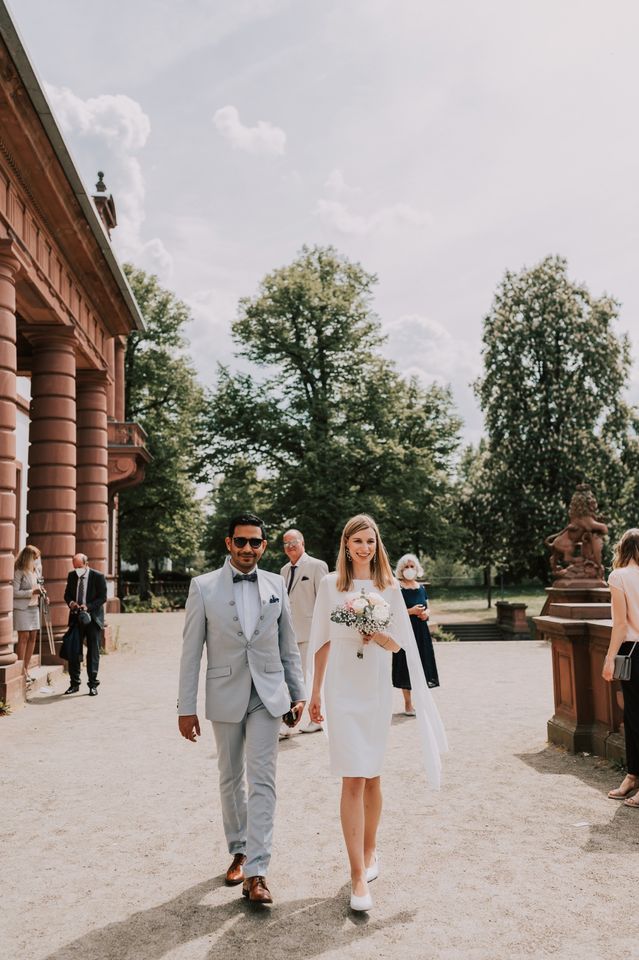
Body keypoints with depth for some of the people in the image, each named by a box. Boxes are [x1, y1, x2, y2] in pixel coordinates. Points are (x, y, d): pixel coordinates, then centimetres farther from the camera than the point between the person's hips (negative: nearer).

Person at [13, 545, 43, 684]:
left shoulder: (35, 570, 12)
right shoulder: (19, 572, -11)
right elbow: (15, 592, -15)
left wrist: (41, 595, 7)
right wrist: (32, 592, -20)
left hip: (34, 607, 7)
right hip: (22, 608, -7)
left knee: (33, 637, 6)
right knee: (24, 637, -6)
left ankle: (26, 668, 13)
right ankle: (21, 670, -1)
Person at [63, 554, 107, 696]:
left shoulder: (98, 576, -9)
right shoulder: (72, 575, 5)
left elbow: (103, 597, -8)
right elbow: (67, 594, 13)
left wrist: (88, 606, -21)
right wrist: (70, 602, -9)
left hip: (93, 619, -4)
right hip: (76, 618, 4)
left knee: (93, 652, 1)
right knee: (74, 651, 4)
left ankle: (93, 684, 8)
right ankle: (74, 683, 15)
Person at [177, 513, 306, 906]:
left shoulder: (277, 585, 2)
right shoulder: (204, 586, -5)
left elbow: (289, 645, 8)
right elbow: (191, 651, -4)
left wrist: (298, 693, 8)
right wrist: (186, 708, -4)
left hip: (267, 695, 0)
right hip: (225, 696, 0)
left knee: (262, 779, -5)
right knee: (230, 779, 15)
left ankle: (256, 871, 0)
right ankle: (239, 852, 33)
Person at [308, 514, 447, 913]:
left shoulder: (389, 586, 3)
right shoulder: (331, 584, 1)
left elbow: (399, 642, 6)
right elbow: (323, 640, 5)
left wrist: (378, 635, -16)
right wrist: (316, 691, 9)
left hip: (377, 689, 2)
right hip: (343, 689, -2)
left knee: (372, 776, 13)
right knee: (353, 779, -5)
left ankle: (369, 850, 35)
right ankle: (359, 876, 1)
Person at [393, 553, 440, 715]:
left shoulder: (421, 588, 12)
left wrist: (426, 613, -3)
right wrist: (411, 611, -18)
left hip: (421, 631, 6)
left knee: (421, 664, 7)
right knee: (406, 666, -2)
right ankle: (408, 704, 8)